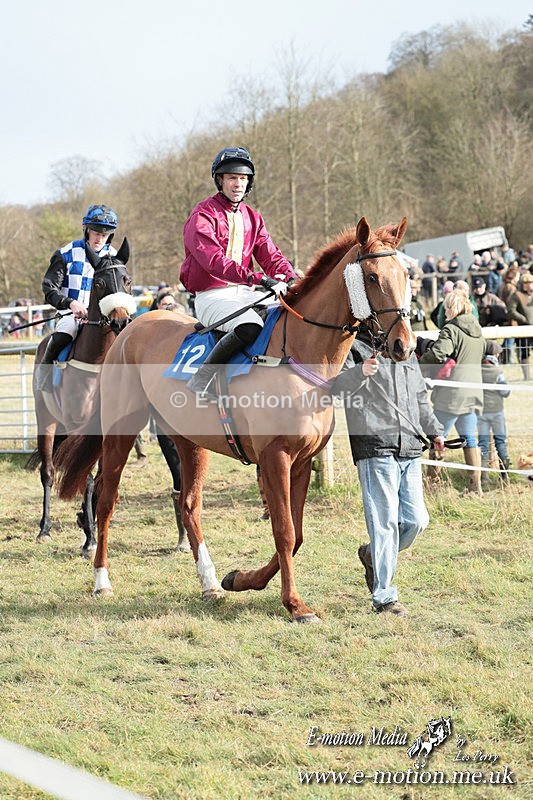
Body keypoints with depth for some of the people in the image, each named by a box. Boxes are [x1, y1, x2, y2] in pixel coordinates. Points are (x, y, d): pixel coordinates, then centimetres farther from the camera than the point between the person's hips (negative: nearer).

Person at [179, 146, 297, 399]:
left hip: (245, 294, 8)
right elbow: (214, 260, -24)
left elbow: (271, 256, 7)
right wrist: (258, 279, -36)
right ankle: (202, 379, -24)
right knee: (250, 326, -35)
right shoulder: (203, 215, -9)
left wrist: (292, 280, -16)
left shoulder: (252, 218, 16)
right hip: (212, 296, -7)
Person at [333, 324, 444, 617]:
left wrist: (434, 430, 29)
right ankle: (383, 597, 1)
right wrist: (360, 373, -34)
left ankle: (373, 555, 33)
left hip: (410, 450, 7)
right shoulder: (354, 347, -1)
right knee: (384, 521, -7)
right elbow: (337, 386, -16)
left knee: (416, 520, 5)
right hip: (374, 447, -7)